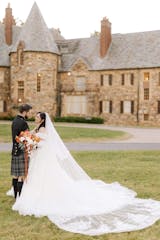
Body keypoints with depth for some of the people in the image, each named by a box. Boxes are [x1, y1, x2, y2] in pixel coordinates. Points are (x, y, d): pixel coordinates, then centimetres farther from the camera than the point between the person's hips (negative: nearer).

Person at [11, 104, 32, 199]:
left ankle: (16, 195, 23)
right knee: (22, 175, -5)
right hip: (22, 151, -9)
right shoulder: (23, 122, -18)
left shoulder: (14, 121, 12)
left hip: (15, 151, 9)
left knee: (16, 174, 14)